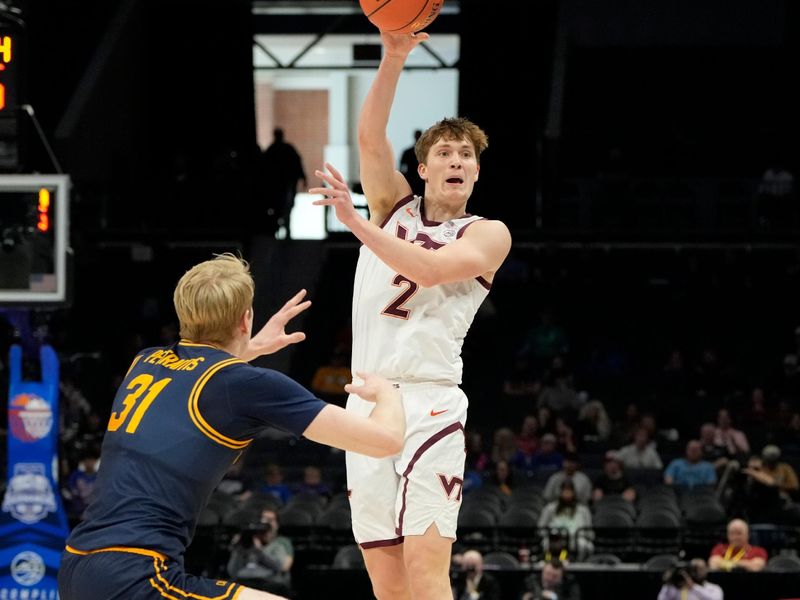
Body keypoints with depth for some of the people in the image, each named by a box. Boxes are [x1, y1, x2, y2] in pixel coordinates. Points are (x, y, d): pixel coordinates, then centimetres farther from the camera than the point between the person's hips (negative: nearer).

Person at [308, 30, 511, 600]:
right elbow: (371, 138, -1)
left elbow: (428, 269, -13)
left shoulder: (487, 234, 5)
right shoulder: (395, 205, 16)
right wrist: (393, 60, -14)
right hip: (367, 403, 4)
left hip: (428, 404, -4)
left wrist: (355, 222, -16)